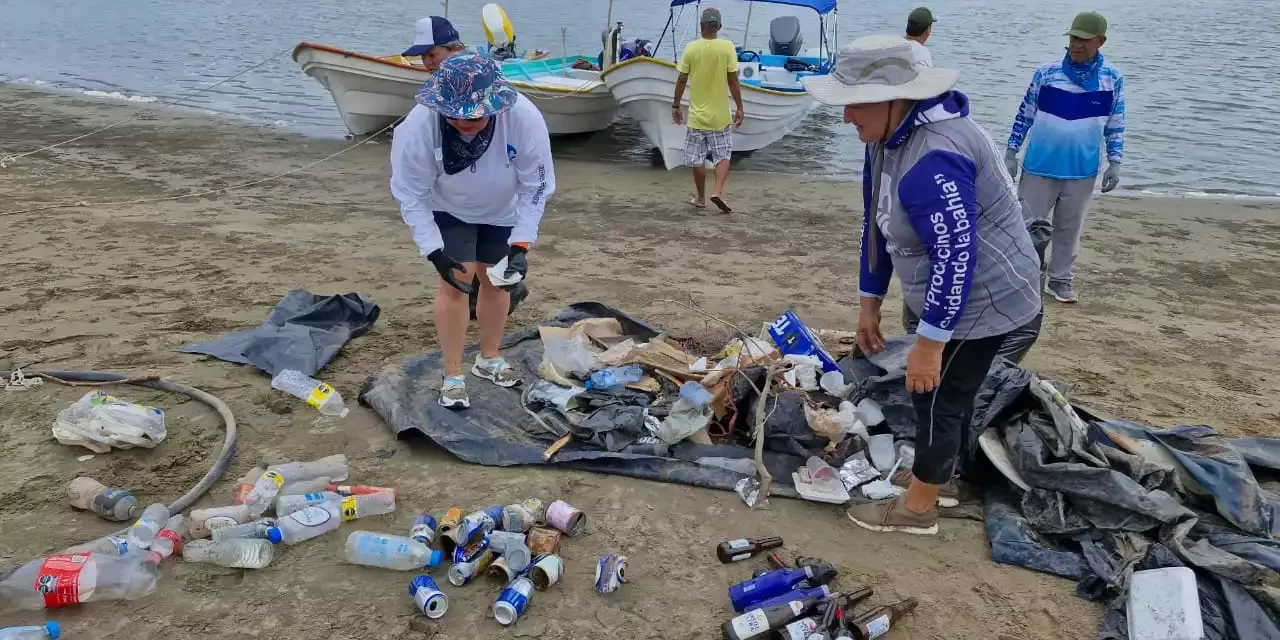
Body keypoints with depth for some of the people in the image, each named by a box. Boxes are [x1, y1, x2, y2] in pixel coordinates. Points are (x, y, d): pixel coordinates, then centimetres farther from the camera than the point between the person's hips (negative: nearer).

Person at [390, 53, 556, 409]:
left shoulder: (525, 118, -36)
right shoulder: (419, 125, -36)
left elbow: (536, 187, -23)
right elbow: (411, 195, -25)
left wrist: (521, 244, -30)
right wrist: (434, 251, -33)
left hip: (503, 210, 2)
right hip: (448, 209, -2)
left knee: (495, 280, 12)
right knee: (455, 282, -11)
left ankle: (489, 359, 34)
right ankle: (452, 376, 4)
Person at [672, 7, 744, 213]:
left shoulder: (691, 48, -5)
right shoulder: (727, 47, -7)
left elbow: (681, 80, -2)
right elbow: (733, 82, -7)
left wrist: (676, 106, 9)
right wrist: (739, 108, 2)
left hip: (697, 115, 0)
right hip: (720, 115, 0)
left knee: (697, 159, 10)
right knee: (723, 156, 11)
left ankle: (701, 198, 18)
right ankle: (718, 191, -7)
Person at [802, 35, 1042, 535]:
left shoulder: (932, 159, -32)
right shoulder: (891, 136, 1)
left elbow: (956, 257, -31)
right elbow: (878, 223, 8)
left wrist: (929, 342, -25)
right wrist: (869, 302, 13)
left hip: (982, 299, -9)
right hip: (952, 296, 9)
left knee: (938, 395, 3)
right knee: (946, 390, 22)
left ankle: (918, 508, 21)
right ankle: (938, 475, 42)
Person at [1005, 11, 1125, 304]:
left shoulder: (1113, 79, -3)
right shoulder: (1046, 73, -7)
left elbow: (1115, 126, 6)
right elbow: (1025, 115, 1)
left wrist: (1115, 163, 2)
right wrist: (1011, 152, -1)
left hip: (1082, 172, 2)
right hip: (1040, 167, -1)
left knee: (1070, 229, 11)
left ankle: (1061, 279, 25)